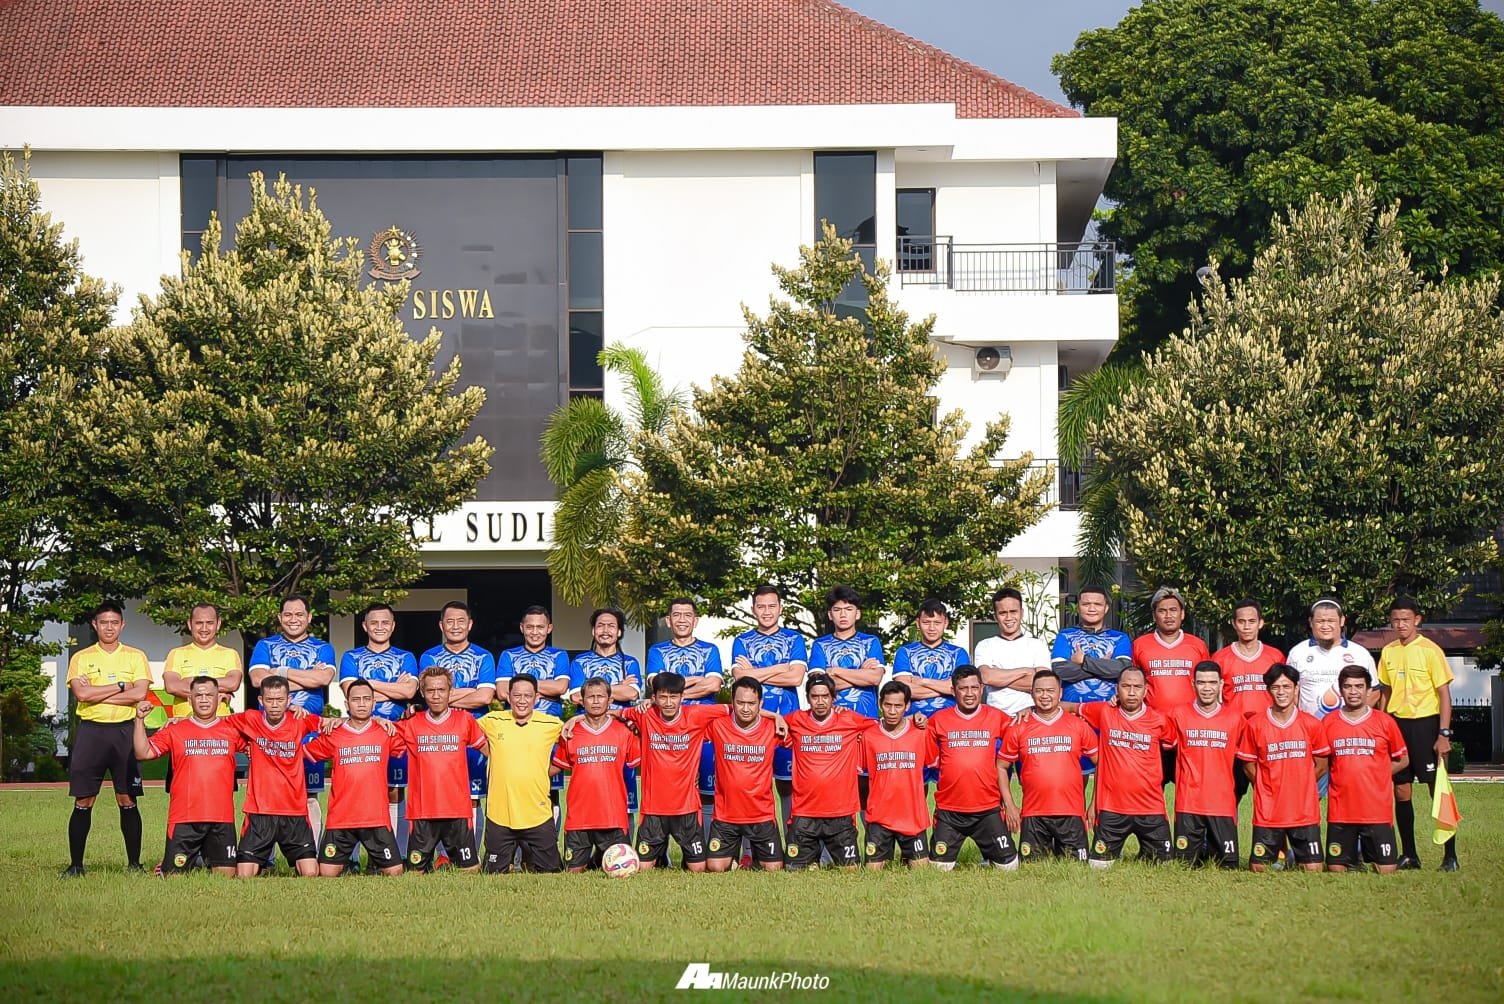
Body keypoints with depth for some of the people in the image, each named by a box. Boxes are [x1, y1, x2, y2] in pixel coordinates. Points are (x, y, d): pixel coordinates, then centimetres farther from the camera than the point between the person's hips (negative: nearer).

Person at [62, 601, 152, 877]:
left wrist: (97, 695, -9)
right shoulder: (81, 658, 6)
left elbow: (140, 693, -8)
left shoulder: (135, 657, 7)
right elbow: (81, 693, -9)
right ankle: (75, 865, 4)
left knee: (127, 800, 0)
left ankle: (134, 863, 7)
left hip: (124, 730, 0)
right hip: (91, 730, 0)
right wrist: (121, 686, -7)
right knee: (83, 801, -1)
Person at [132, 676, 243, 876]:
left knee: (226, 875, 0)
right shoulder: (174, 730, 7)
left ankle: (209, 860, 33)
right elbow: (143, 753, 3)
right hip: (183, 819, -1)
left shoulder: (231, 730, 10)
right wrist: (140, 720, -7)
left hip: (222, 817, 1)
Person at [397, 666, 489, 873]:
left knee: (470, 871, 1)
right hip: (421, 812, 0)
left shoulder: (464, 720, 5)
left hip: (458, 810, 0)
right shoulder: (411, 724, 4)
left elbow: (488, 750, 14)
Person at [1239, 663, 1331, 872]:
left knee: (1313, 869, -4)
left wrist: (1299, 788, 8)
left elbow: (1321, 765, 9)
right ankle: (1279, 848, 31)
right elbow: (1249, 766, 7)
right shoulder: (1255, 725, -3)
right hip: (1267, 813, 0)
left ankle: (1293, 852, 29)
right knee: (1258, 867, -1)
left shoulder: (1311, 724, 0)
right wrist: (1269, 790, 6)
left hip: (1305, 813, 0)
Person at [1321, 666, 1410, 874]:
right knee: (1336, 869, -1)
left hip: (1377, 809, -1)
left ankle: (1369, 852, 26)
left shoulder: (1384, 722, 2)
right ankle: (1353, 857, 30)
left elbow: (1403, 760, 11)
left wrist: (1375, 776, 3)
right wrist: (1345, 776, 6)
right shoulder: (1328, 723, 4)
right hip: (1340, 810, 1)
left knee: (1386, 869, -4)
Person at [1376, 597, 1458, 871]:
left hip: (1425, 723, -5)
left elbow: (1444, 694, -7)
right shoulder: (1388, 652, 9)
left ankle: (1450, 855, -2)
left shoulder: (1430, 650, -7)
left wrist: (1444, 734, -13)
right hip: (1396, 723, 5)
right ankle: (1409, 854, 13)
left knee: (1437, 788, -6)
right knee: (1401, 791, 5)